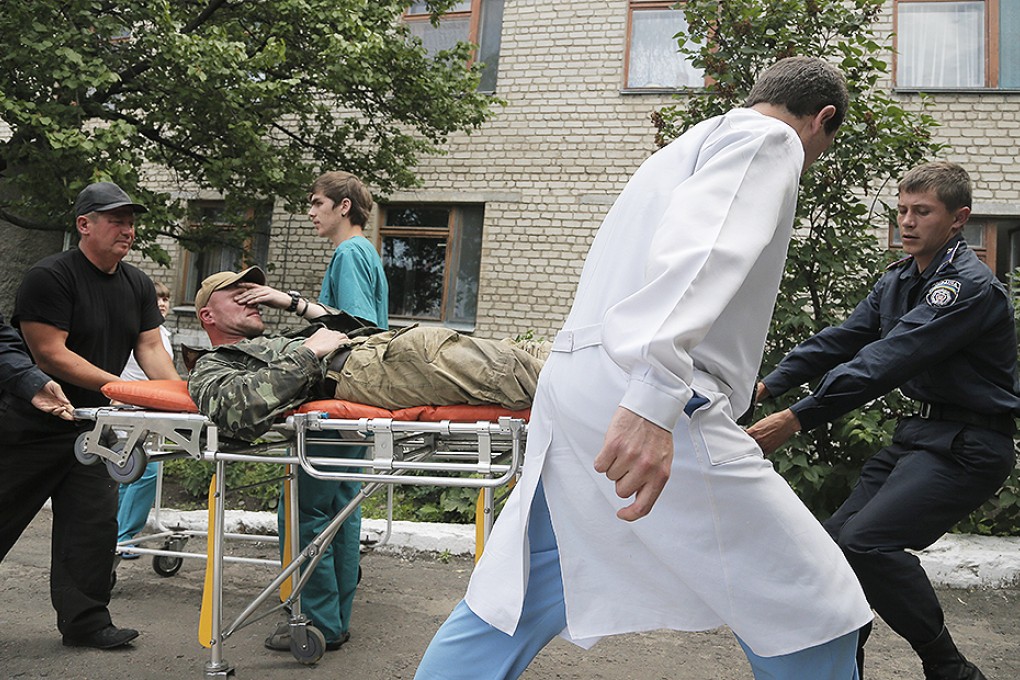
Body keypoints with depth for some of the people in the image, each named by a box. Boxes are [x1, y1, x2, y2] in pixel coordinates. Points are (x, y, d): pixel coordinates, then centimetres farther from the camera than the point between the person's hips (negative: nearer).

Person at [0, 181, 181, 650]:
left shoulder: (138, 285, 8)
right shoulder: (49, 276, -14)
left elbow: (150, 348, 4)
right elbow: (50, 354, -20)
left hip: (93, 425, 6)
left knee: (92, 523, 5)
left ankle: (85, 621, 14)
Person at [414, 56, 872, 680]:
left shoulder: (691, 144, 30)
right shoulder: (768, 139, 2)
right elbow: (700, 243, -19)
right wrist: (652, 399, -33)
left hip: (573, 383, 10)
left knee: (506, 608, 16)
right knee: (815, 613, 3)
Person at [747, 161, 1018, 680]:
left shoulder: (969, 287, -19)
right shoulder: (898, 280, 9)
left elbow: (887, 361, -29)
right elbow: (841, 339, 7)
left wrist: (797, 419, -34)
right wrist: (768, 384, -7)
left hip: (965, 446, -9)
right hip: (919, 431, 9)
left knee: (865, 542, -23)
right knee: (837, 538, 9)